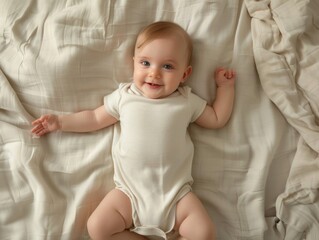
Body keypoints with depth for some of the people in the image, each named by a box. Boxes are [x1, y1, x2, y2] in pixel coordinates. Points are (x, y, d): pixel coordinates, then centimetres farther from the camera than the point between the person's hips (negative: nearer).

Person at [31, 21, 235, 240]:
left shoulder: (187, 101, 3)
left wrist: (225, 86, 10)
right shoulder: (124, 97, 4)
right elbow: (95, 119, 15)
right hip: (130, 191, 1)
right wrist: (60, 122, 13)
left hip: (175, 192, 0)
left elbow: (217, 119, 14)